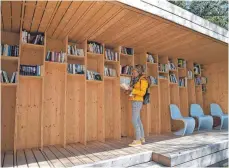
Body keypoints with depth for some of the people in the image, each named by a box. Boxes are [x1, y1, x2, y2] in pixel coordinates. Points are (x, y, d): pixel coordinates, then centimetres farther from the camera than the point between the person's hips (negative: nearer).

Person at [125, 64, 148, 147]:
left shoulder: (143, 80, -10)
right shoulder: (136, 80, 14)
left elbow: (142, 92, -16)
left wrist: (132, 90, -18)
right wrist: (129, 89, 5)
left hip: (137, 102, -9)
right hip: (135, 101, 9)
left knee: (134, 120, -10)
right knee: (138, 120, 14)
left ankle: (138, 140, -3)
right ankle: (142, 138, 25)